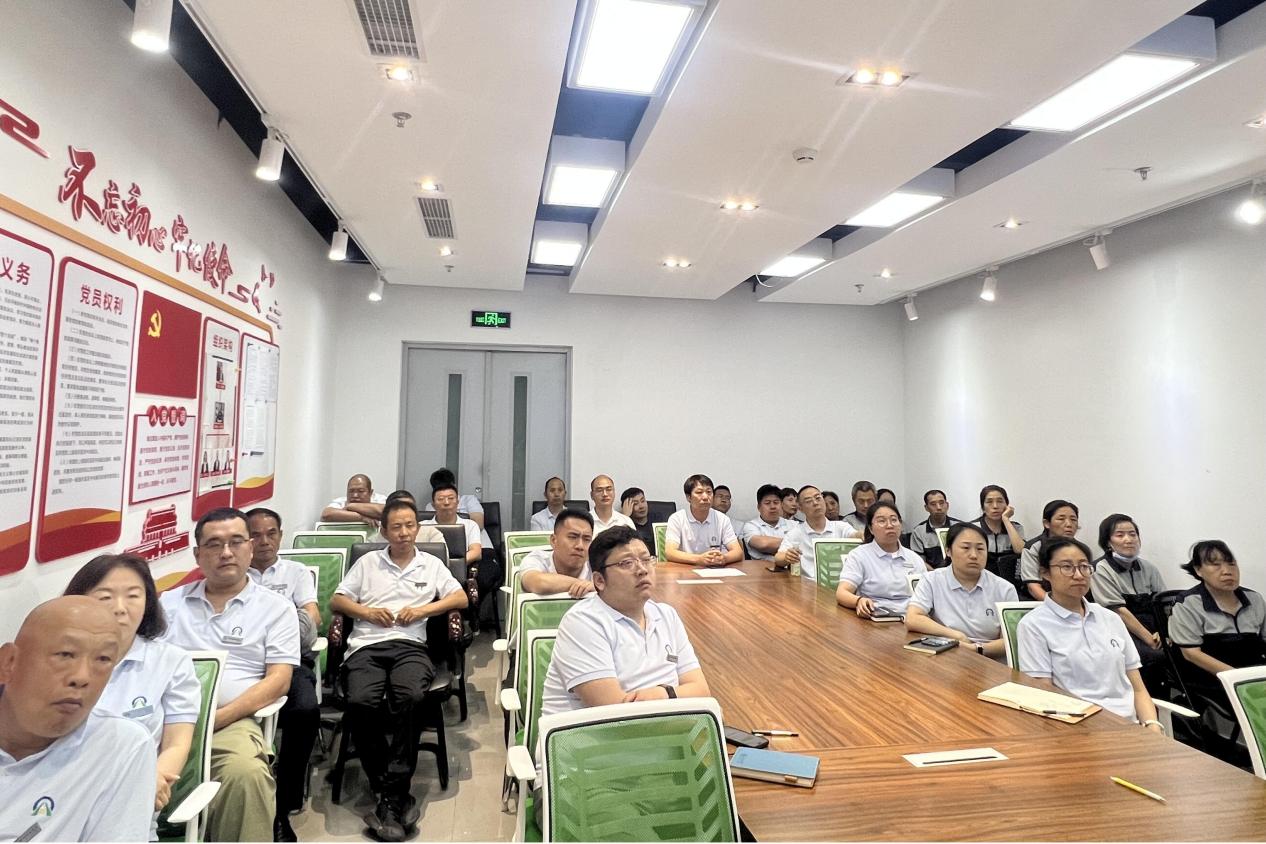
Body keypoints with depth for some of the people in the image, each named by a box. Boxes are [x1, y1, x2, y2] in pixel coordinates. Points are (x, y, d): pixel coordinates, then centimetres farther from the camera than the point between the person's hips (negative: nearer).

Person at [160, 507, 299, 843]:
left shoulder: (276, 608, 10)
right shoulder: (169, 602, 20)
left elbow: (278, 680, 2)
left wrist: (218, 717, -12)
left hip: (231, 722, -2)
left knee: (246, 773, -34)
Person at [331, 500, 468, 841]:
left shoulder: (432, 564, 20)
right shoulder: (368, 561, 22)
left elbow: (461, 598, 13)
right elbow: (336, 601, 19)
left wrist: (424, 609, -1)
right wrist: (366, 611, 0)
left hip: (409, 645, -1)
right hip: (366, 646, 1)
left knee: (408, 698, -34)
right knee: (360, 702, -31)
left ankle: (391, 799, -24)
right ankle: (396, 794, -19)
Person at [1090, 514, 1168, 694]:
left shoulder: (1148, 568, 14)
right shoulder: (1100, 570, -3)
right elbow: (1120, 612, -9)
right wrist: (1150, 640, -15)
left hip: (1153, 632, 5)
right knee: (1156, 657, -29)